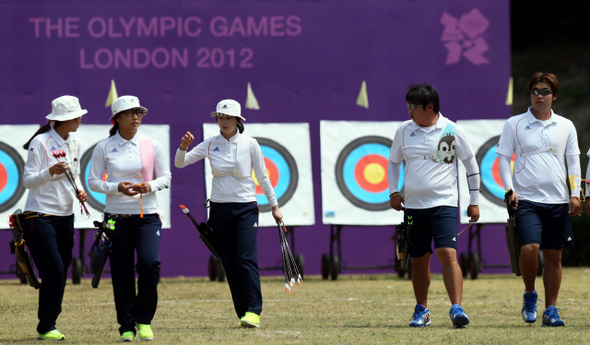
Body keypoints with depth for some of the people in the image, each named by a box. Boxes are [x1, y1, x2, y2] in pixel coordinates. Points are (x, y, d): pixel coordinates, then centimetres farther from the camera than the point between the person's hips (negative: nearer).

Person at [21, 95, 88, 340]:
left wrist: (78, 191, 2)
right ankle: (46, 327, -1)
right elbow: (28, 180, -12)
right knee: (53, 272, -12)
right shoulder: (40, 143, -12)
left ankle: (49, 325, 14)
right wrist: (50, 172, -28)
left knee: (61, 274, 5)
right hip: (40, 217, -7)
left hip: (65, 216, 7)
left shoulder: (73, 142, 10)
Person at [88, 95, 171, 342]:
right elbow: (93, 181, 4)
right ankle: (127, 327, 10)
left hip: (147, 215, 0)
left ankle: (144, 319, 2)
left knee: (149, 263, -17)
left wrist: (150, 186, -13)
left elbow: (165, 177, 8)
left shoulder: (152, 145, 4)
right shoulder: (103, 148, 3)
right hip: (116, 217, 0)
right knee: (121, 273, 0)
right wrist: (116, 187, -14)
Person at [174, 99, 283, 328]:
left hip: (246, 208, -3)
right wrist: (183, 147, -19)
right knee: (229, 263, 2)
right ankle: (242, 312, 7)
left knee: (247, 259, -15)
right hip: (220, 209, 3)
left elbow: (262, 177, 5)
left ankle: (253, 311, -15)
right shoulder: (210, 145, 4)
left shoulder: (250, 144, -1)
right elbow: (180, 163, 1)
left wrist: (274, 205, 7)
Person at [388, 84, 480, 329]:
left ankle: (456, 308, -20)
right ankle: (421, 310, 23)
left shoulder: (452, 131, -2)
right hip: (413, 205, 4)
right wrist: (393, 191, 8)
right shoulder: (404, 131, 7)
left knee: (448, 254, -17)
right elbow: (394, 161, 21)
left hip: (444, 203, -4)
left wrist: (474, 201, 6)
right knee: (419, 260, 9)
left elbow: (471, 164, 7)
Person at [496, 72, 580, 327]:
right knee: (529, 248, -19)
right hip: (526, 199, -2)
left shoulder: (566, 126, 10)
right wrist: (509, 189, -7)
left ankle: (550, 310, 11)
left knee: (554, 256, 3)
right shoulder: (514, 125, 4)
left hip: (558, 201, 2)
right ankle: (529, 294, 6)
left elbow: (573, 161, 12)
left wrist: (575, 194, 2)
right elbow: (504, 158, 5)